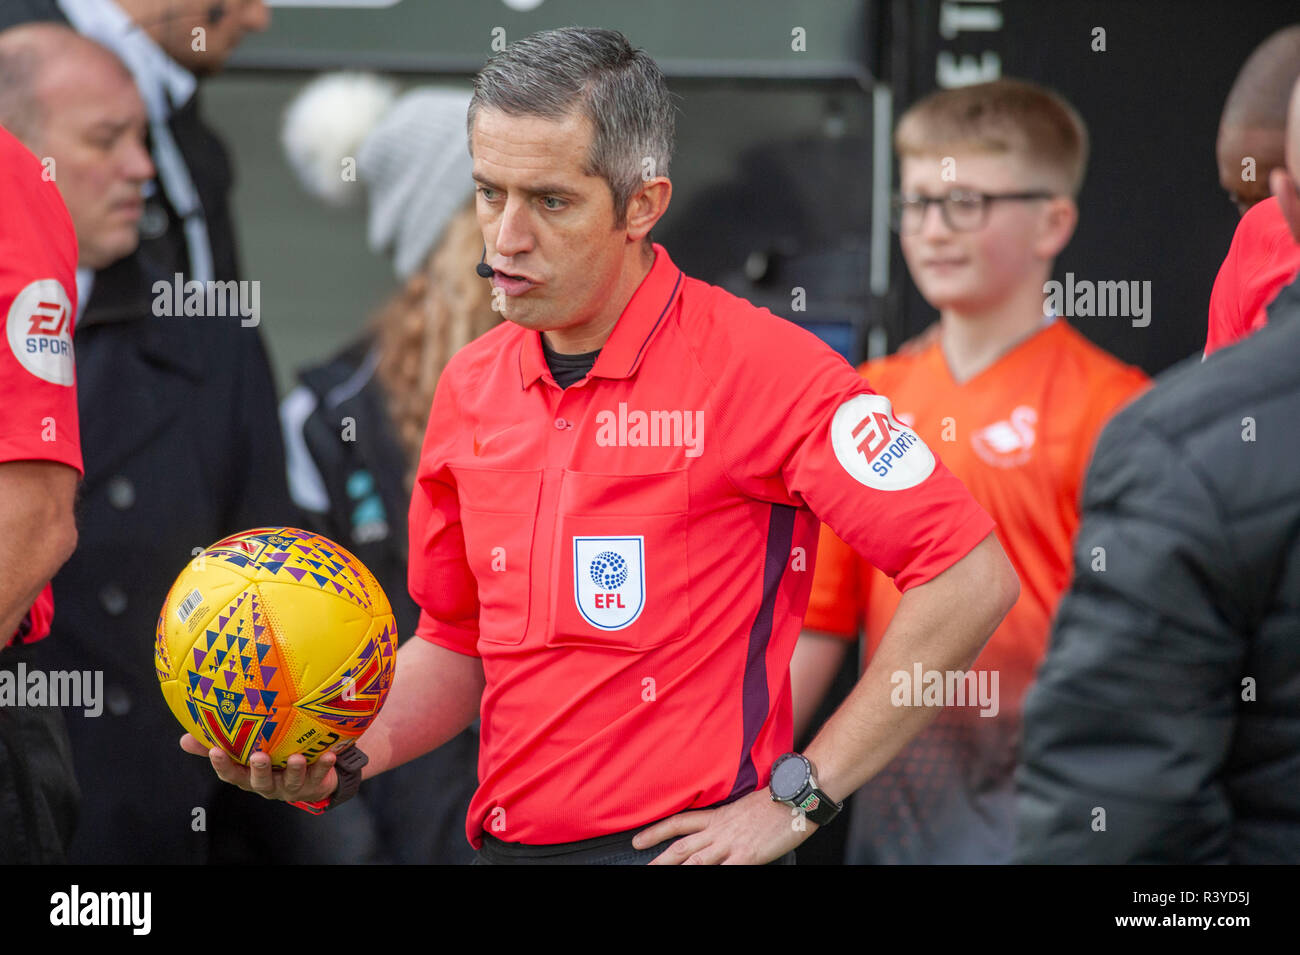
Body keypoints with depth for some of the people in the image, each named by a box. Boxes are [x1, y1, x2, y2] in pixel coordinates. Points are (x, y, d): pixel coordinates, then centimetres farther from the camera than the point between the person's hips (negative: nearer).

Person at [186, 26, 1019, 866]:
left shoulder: (761, 368, -12)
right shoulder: (471, 388, 7)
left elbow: (971, 578, -15)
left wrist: (799, 797, -14)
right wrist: (346, 757, -2)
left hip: (680, 846, -6)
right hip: (506, 844, 6)